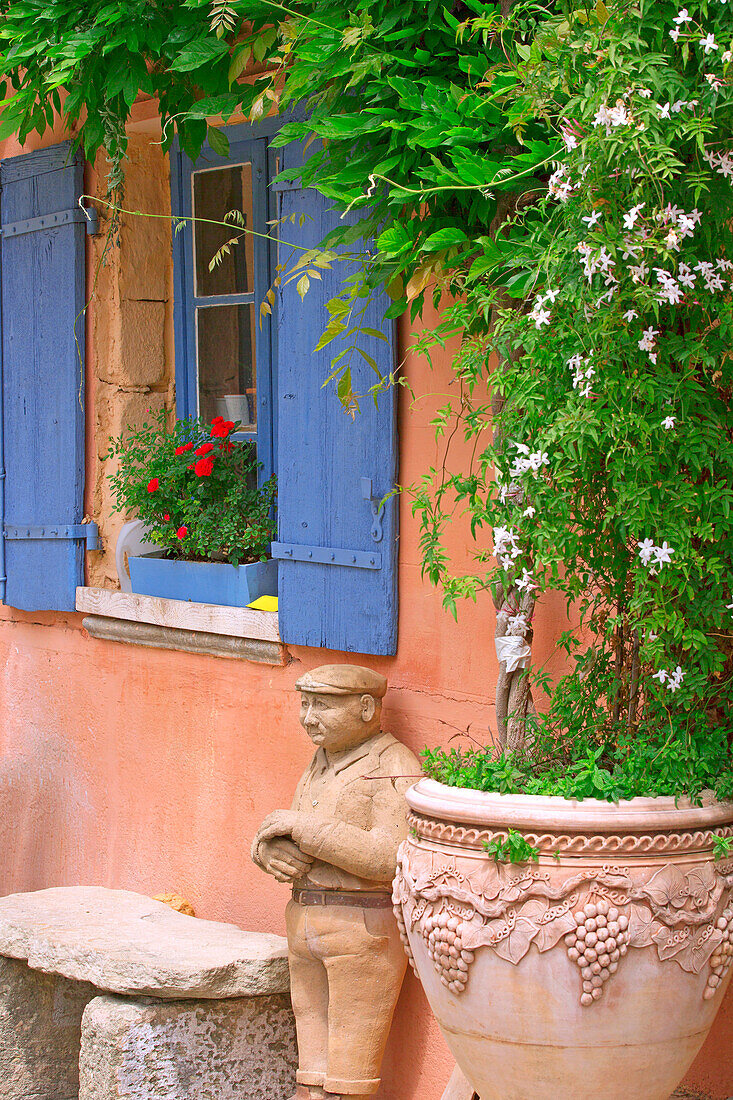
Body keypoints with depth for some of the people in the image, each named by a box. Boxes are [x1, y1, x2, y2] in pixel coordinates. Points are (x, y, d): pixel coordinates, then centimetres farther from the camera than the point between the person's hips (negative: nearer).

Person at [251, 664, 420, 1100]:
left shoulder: (395, 767, -9)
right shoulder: (322, 765, 17)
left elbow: (387, 858, -21)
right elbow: (280, 833, 19)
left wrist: (301, 826, -17)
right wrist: (270, 849, -6)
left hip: (365, 928, -8)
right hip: (306, 922, 8)